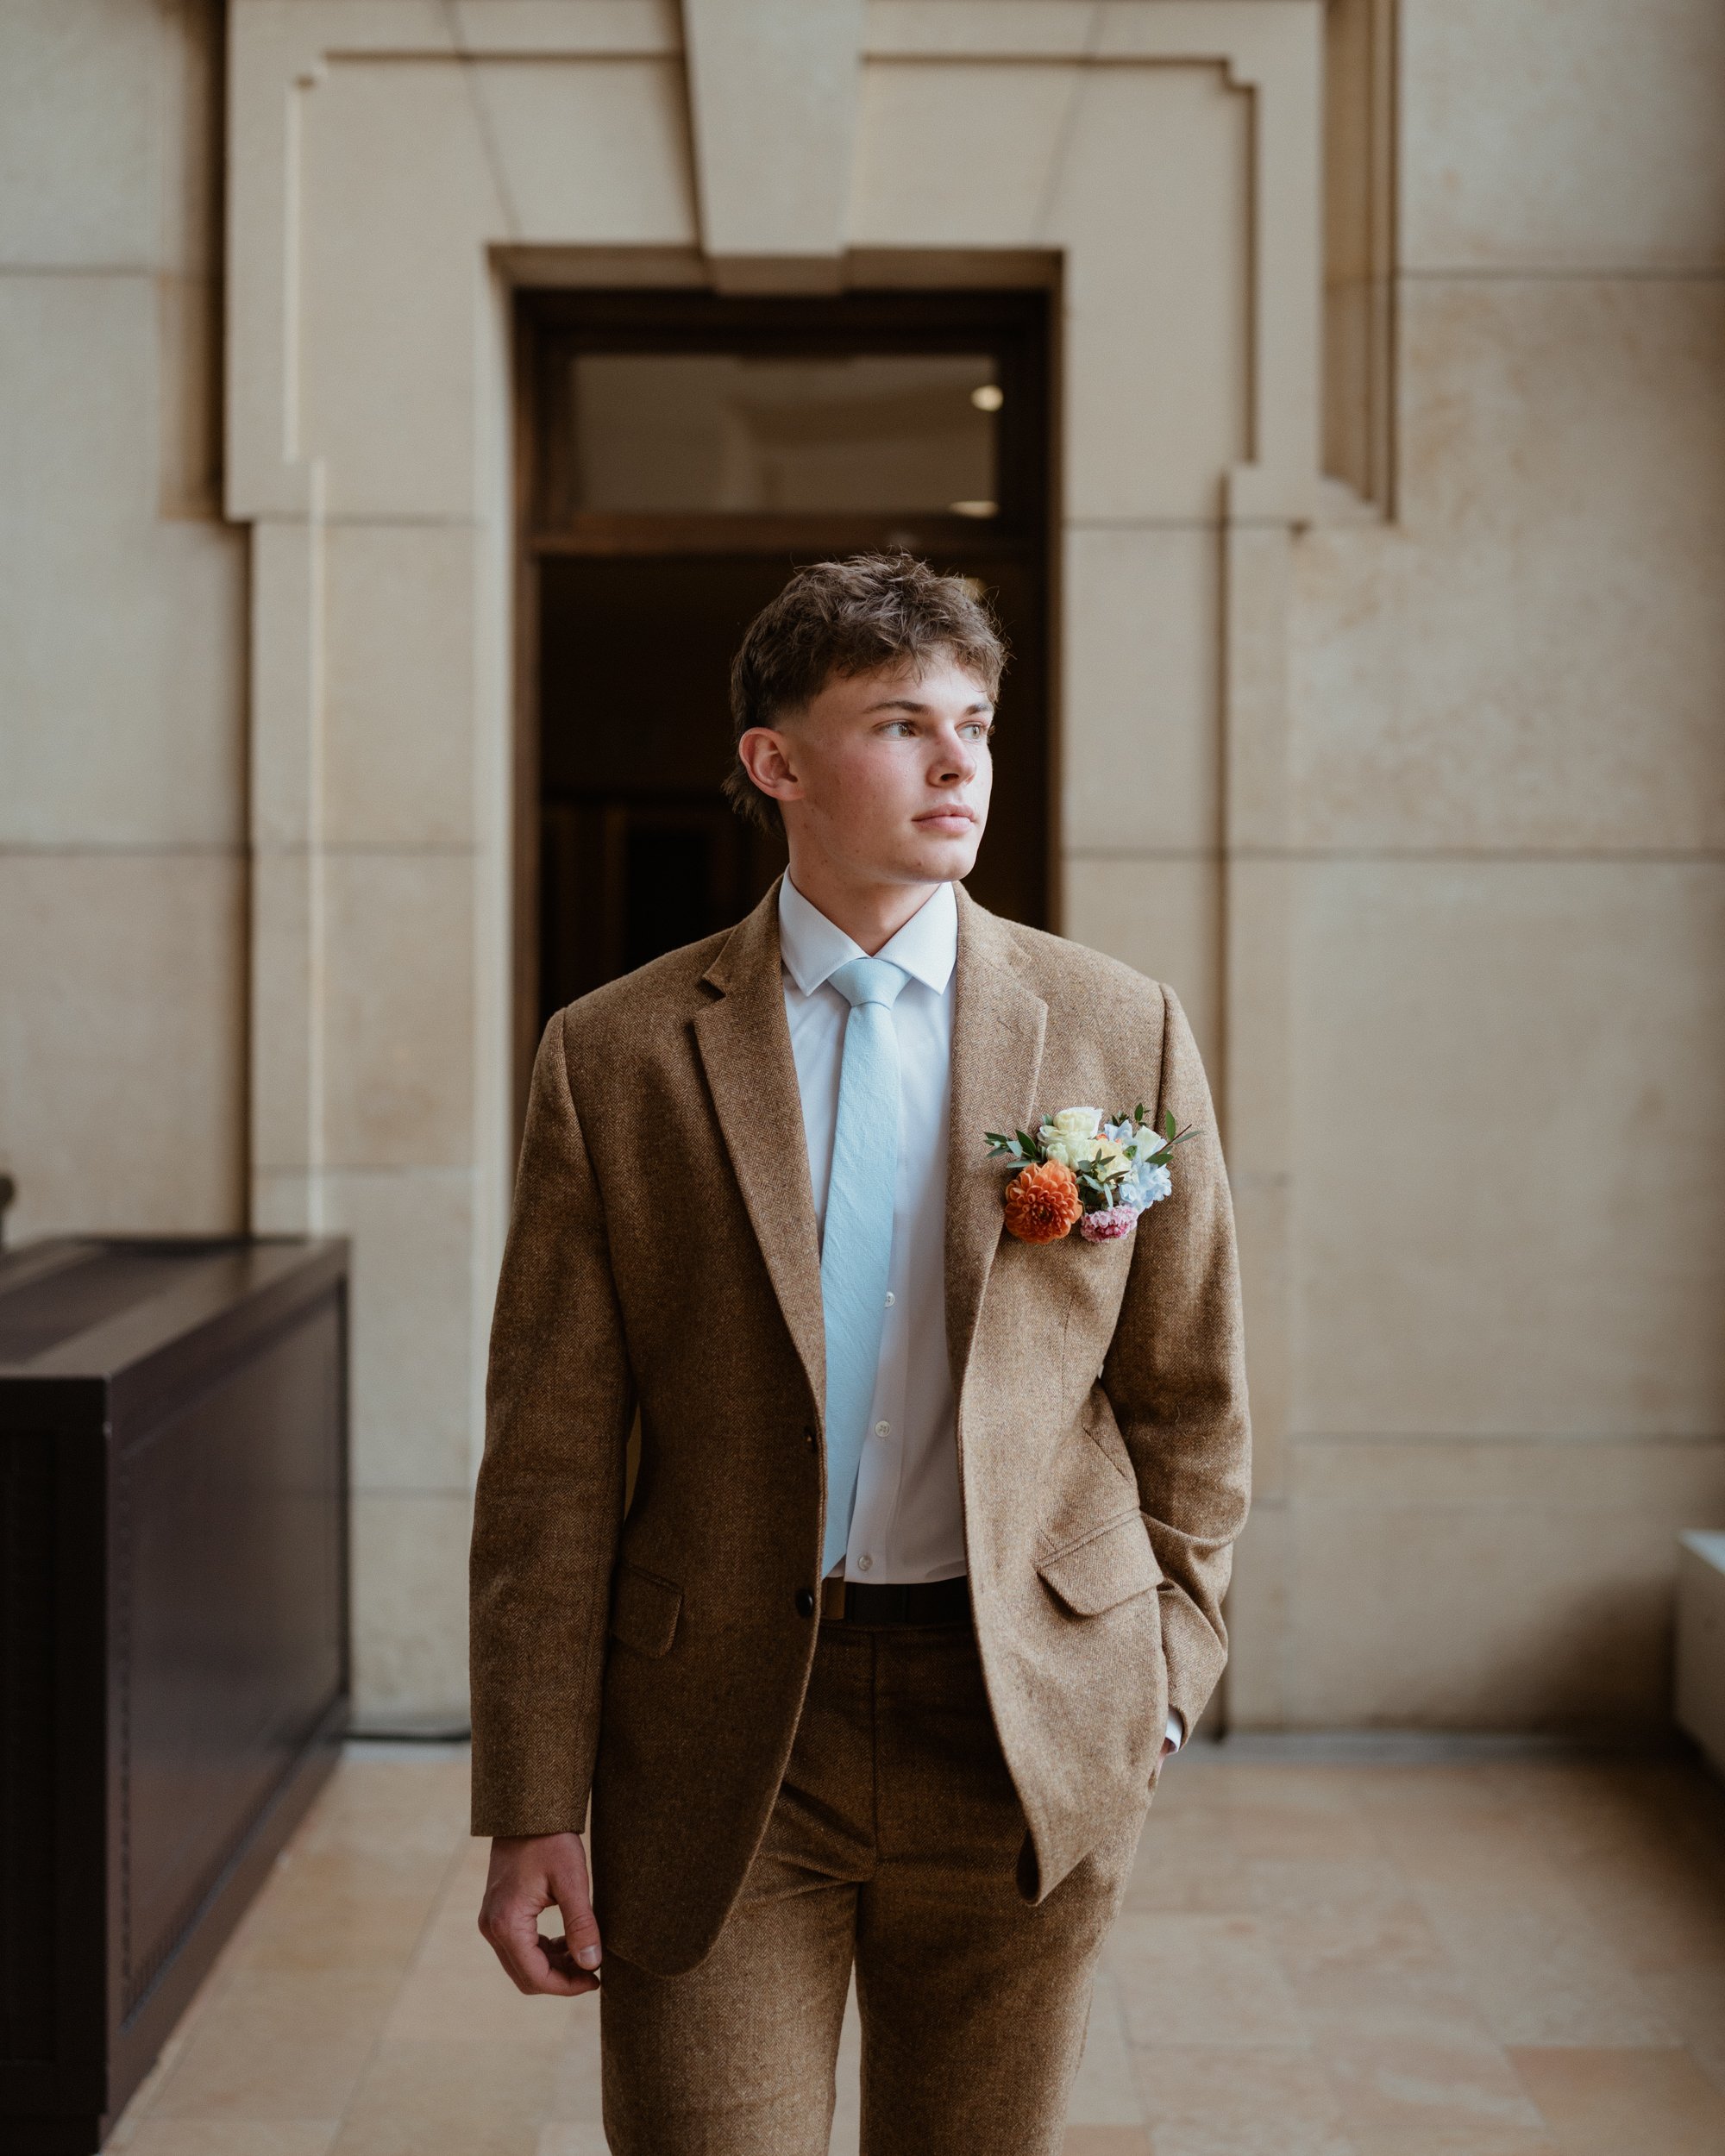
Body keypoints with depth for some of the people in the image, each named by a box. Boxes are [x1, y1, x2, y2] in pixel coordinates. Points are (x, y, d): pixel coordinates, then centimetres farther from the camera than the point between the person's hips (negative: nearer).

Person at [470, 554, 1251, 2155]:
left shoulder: (1121, 1035, 2)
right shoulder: (616, 1057, -2)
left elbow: (1189, 1397, 10)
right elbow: (552, 1463, -2)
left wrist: (1163, 1666, 8)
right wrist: (533, 1809, -4)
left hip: (1029, 1728, 2)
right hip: (718, 1736, -1)